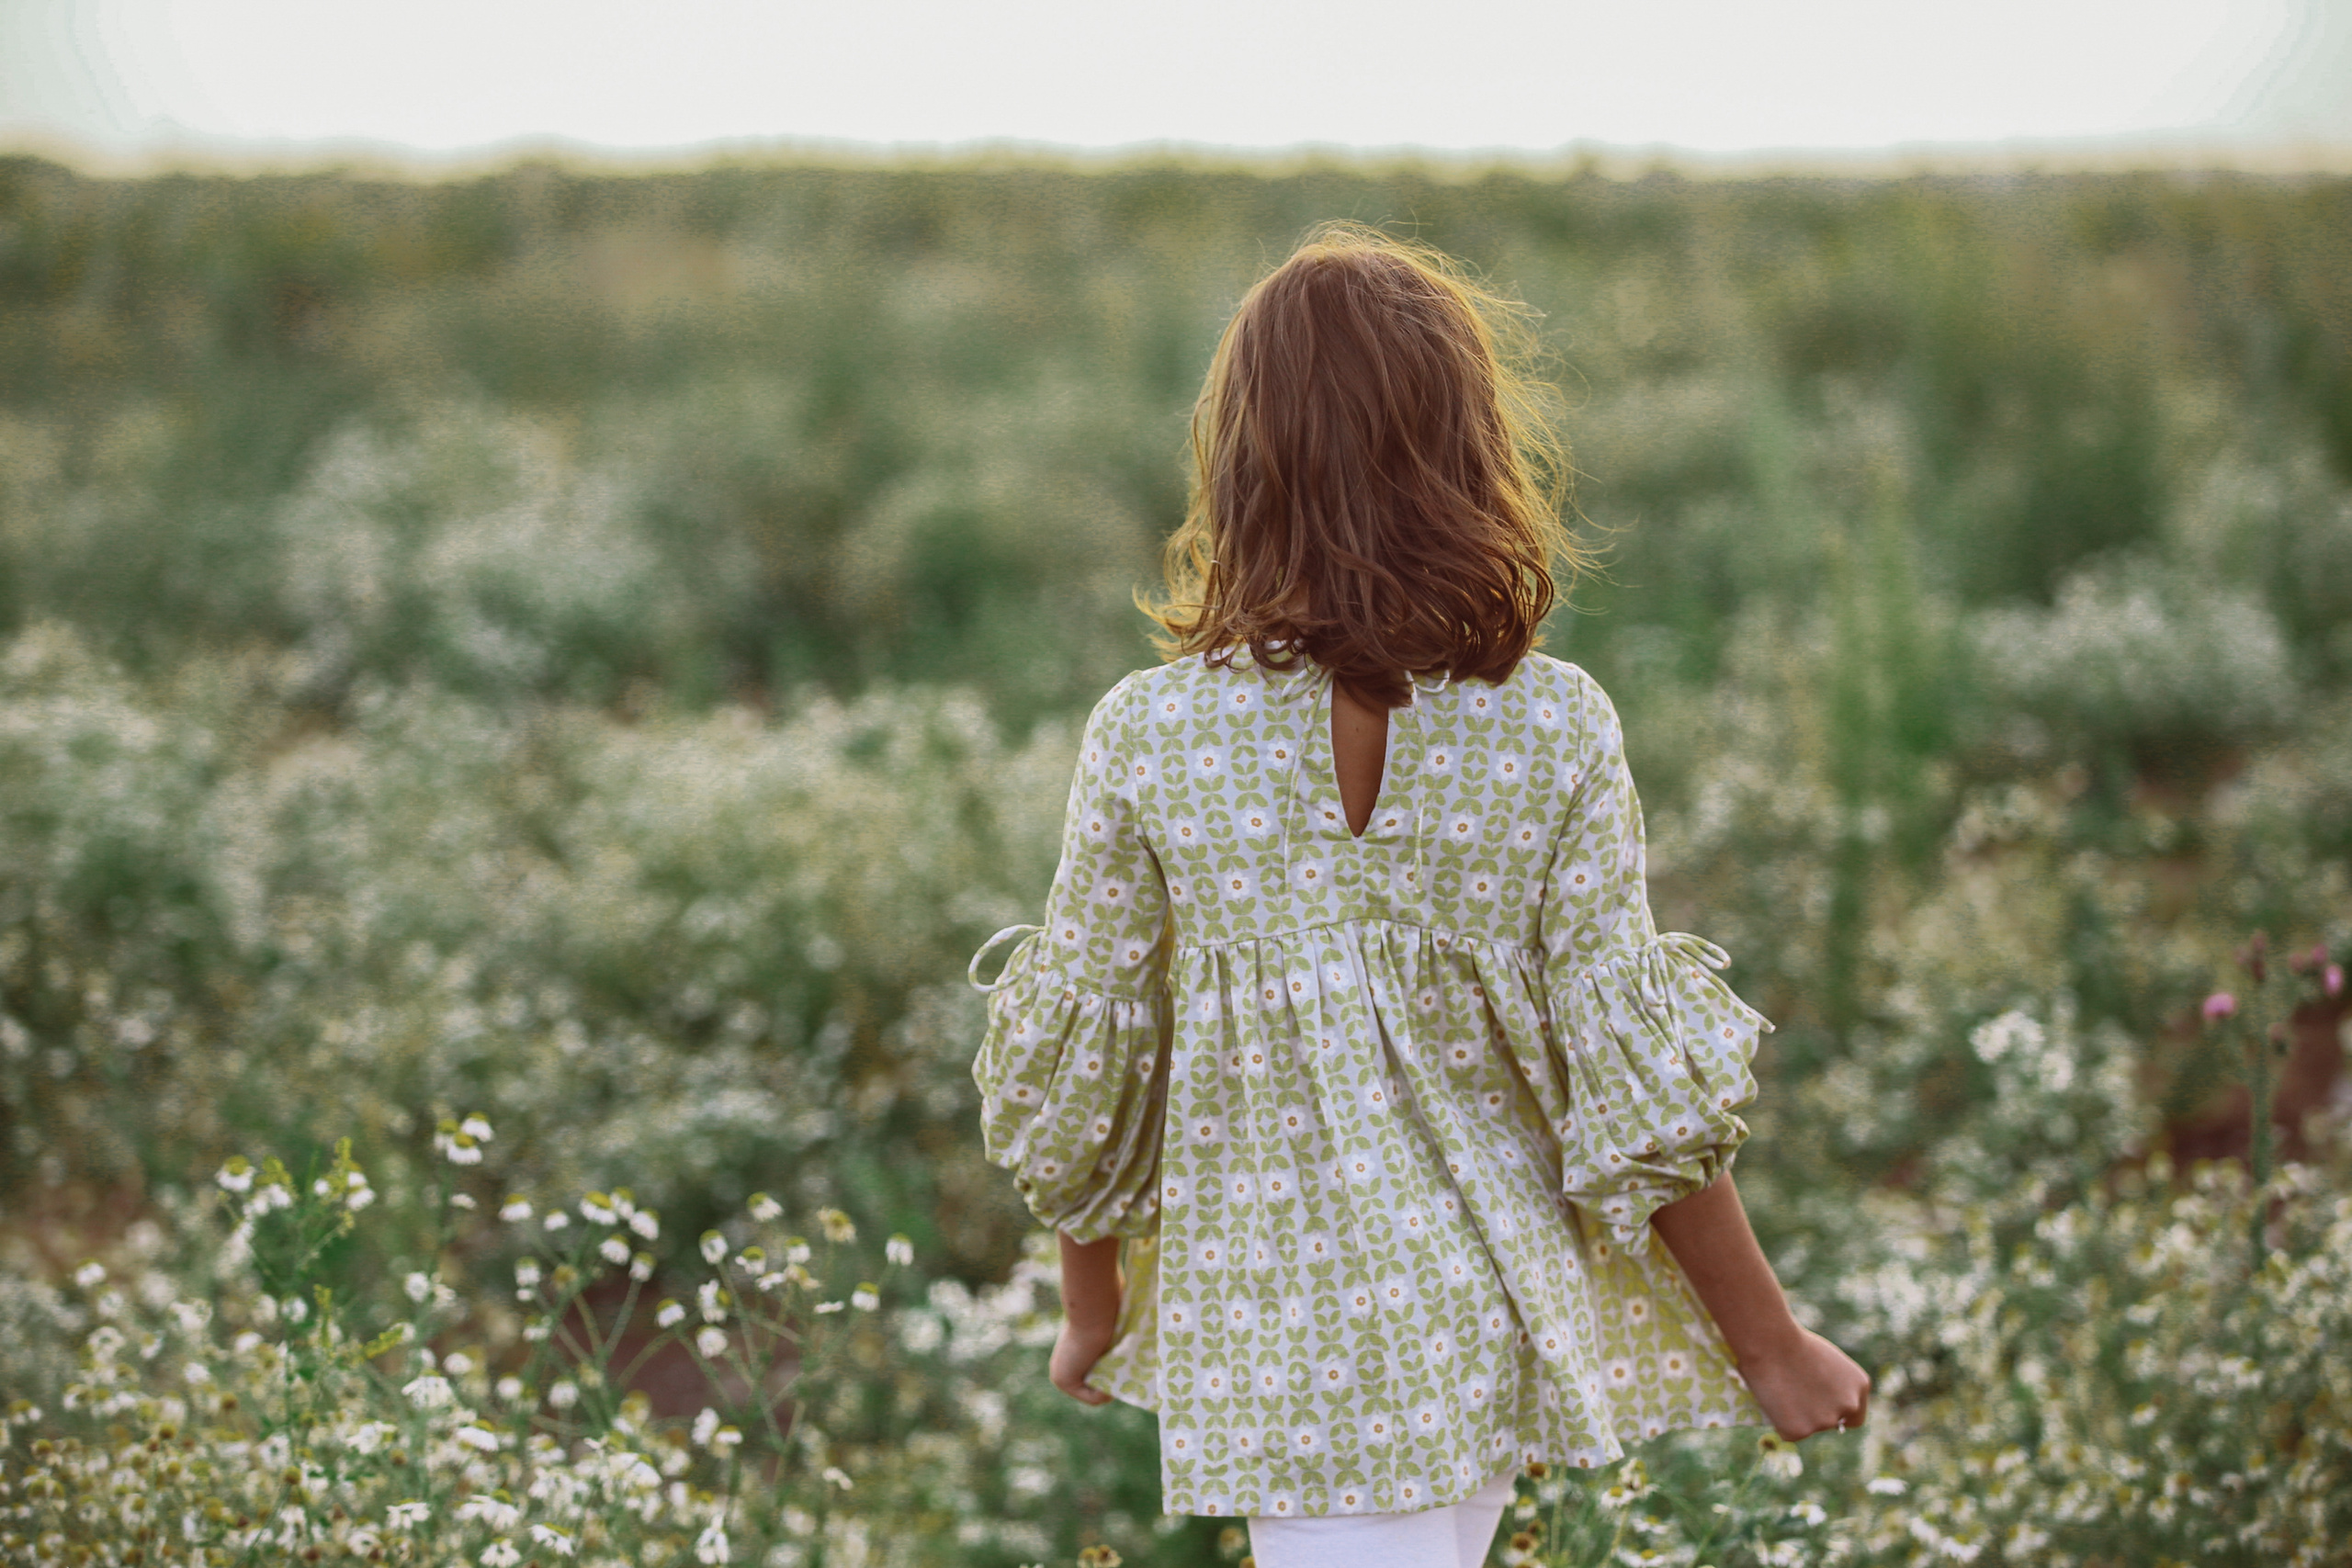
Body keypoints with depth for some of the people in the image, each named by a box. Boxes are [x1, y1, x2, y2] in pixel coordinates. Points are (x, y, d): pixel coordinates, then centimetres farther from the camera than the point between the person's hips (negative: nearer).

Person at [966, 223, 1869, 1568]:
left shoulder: (1150, 739, -13)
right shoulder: (1553, 728, -13)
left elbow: (1073, 1082, -4)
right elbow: (1635, 1095, -10)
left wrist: (1095, 1308, 14)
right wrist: (1771, 1345, 2)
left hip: (1279, 1350, -2)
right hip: (1495, 1324, 2)